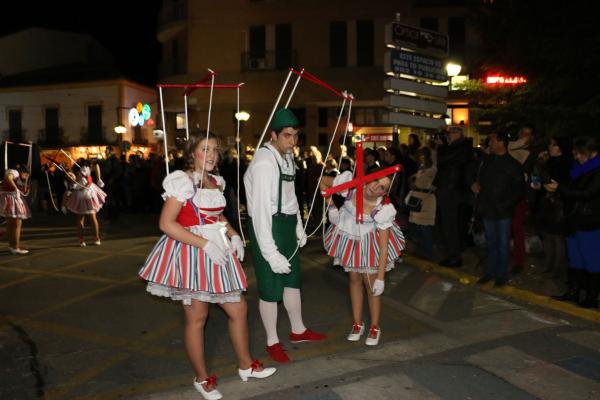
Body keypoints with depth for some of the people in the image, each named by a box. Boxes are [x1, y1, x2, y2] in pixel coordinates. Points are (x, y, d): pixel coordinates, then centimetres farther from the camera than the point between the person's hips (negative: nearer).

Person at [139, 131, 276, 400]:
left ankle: (246, 365, 31)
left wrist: (233, 235, 5)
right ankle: (202, 378, 24)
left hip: (218, 252, 7)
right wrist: (205, 243, -23)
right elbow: (166, 224, -18)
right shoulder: (182, 181, -12)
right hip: (191, 254, -7)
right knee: (197, 318, 5)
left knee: (238, 309, 12)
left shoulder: (216, 181, 10)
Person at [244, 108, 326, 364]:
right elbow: (261, 209, -26)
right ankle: (272, 342, 25)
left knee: (292, 279, 21)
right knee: (270, 286, 4)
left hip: (287, 225, 9)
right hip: (268, 227, -9)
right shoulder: (264, 162, -22)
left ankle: (298, 330, 40)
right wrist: (270, 252, -27)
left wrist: (298, 226, 12)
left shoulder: (287, 157, 5)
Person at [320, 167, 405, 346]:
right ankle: (357, 324, 28)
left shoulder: (383, 209, -33)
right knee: (354, 278, 13)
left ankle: (375, 328, 21)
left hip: (369, 240, -3)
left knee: (370, 282, 1)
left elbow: (384, 246, -28)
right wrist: (331, 206, -15)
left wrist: (380, 278, -27)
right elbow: (324, 181, -10)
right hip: (348, 237, 3)